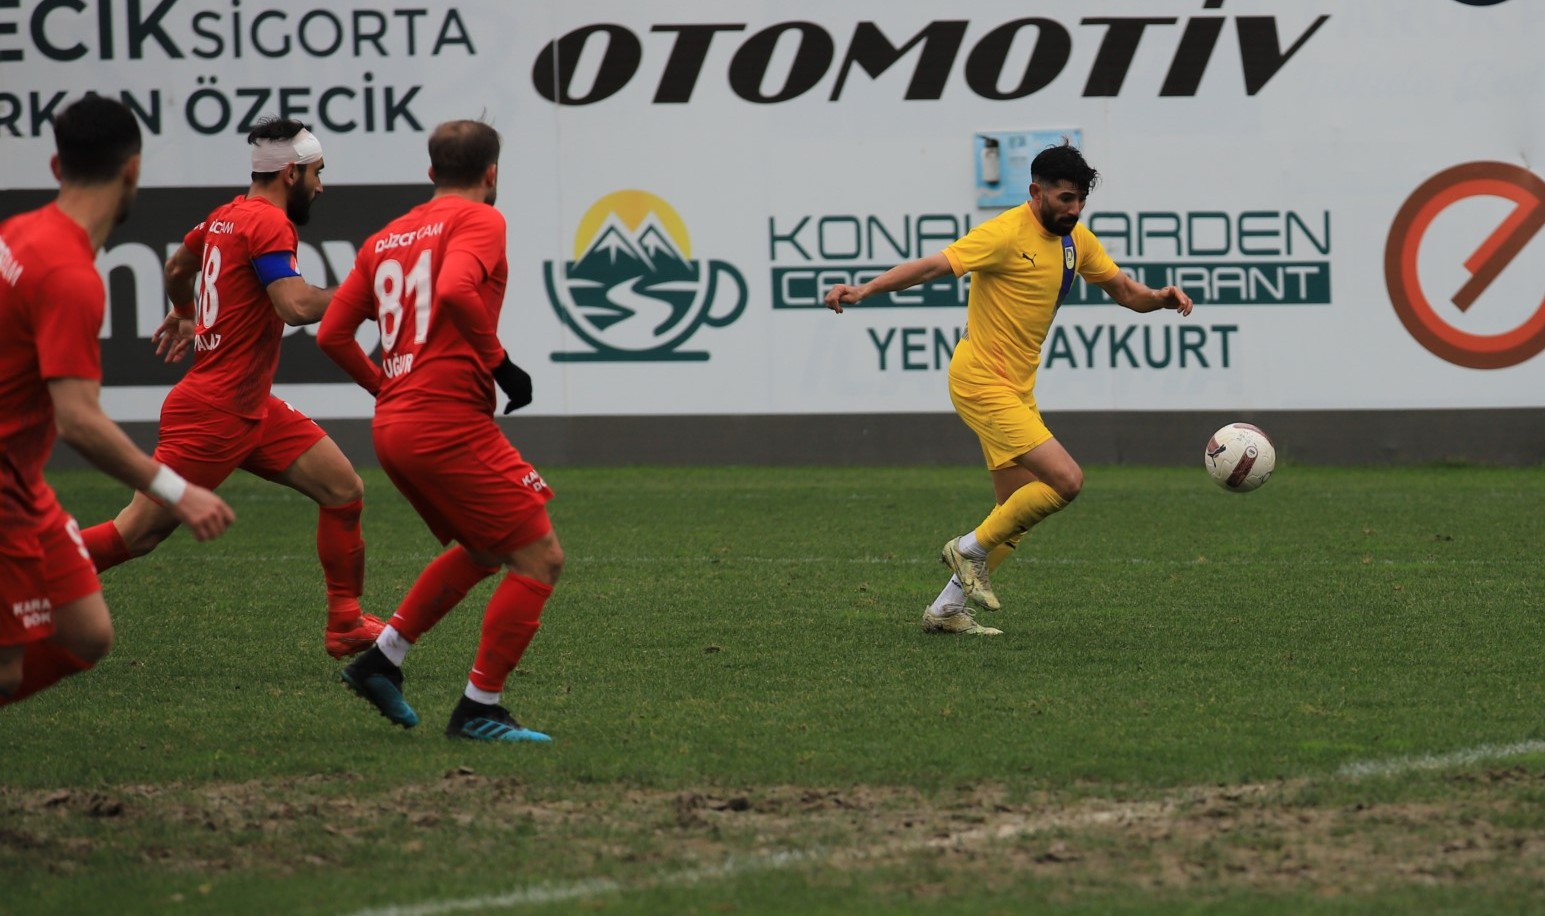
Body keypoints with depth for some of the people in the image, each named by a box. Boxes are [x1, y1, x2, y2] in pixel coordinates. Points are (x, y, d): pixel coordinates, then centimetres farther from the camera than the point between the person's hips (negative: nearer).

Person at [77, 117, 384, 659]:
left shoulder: (228, 216, 13)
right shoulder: (268, 223, -15)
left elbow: (177, 267, 33)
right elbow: (295, 306, -29)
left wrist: (184, 314, 52)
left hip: (252, 409, 10)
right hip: (215, 411, -10)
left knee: (345, 491, 5)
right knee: (137, 533, -5)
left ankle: (347, 624, 8)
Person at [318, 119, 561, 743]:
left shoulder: (385, 240, 18)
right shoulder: (479, 221, -4)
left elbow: (332, 334, 16)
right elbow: (455, 291, -25)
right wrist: (497, 362, -13)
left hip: (394, 428, 9)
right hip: (450, 423, -9)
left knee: (484, 550, 25)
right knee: (539, 558, -4)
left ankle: (382, 660, 22)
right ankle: (479, 709, -6)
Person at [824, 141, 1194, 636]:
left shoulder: (1076, 239, 8)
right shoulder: (1008, 233, -17)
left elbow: (1122, 289, 17)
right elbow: (934, 265, -22)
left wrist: (1160, 297, -5)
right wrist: (864, 290, -32)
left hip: (1016, 389, 9)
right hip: (983, 383, -9)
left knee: (1018, 512, 11)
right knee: (1066, 480, -18)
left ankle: (946, 609, 18)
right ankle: (970, 549, -1)